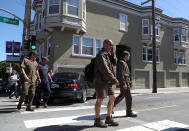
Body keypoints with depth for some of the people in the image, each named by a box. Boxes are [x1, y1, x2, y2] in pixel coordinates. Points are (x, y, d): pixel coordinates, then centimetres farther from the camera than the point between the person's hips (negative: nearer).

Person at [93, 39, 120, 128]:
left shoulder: (108, 54, 17)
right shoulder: (101, 55, -14)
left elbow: (114, 63, 13)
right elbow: (105, 70, -22)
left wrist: (112, 53, 1)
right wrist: (115, 80, -18)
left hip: (107, 82, 9)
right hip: (101, 81, -9)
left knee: (112, 98, 10)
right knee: (100, 100, -1)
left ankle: (109, 119, 20)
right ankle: (97, 121, 13)